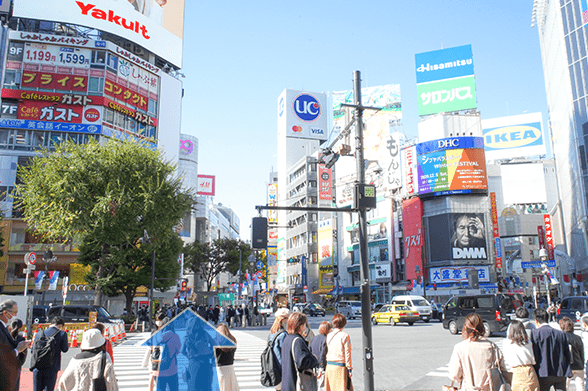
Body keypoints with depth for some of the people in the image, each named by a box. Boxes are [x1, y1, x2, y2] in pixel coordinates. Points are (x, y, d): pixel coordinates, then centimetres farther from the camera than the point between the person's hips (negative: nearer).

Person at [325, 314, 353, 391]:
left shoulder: (328, 335, 6)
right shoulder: (345, 336, -8)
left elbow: (325, 352, 9)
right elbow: (347, 353, -8)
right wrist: (349, 369, -3)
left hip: (329, 366, 5)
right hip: (340, 367, -5)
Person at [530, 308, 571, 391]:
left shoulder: (536, 333, -6)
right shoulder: (561, 333, 7)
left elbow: (535, 355, -9)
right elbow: (568, 355, 10)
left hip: (544, 374, -4)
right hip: (561, 373, 4)